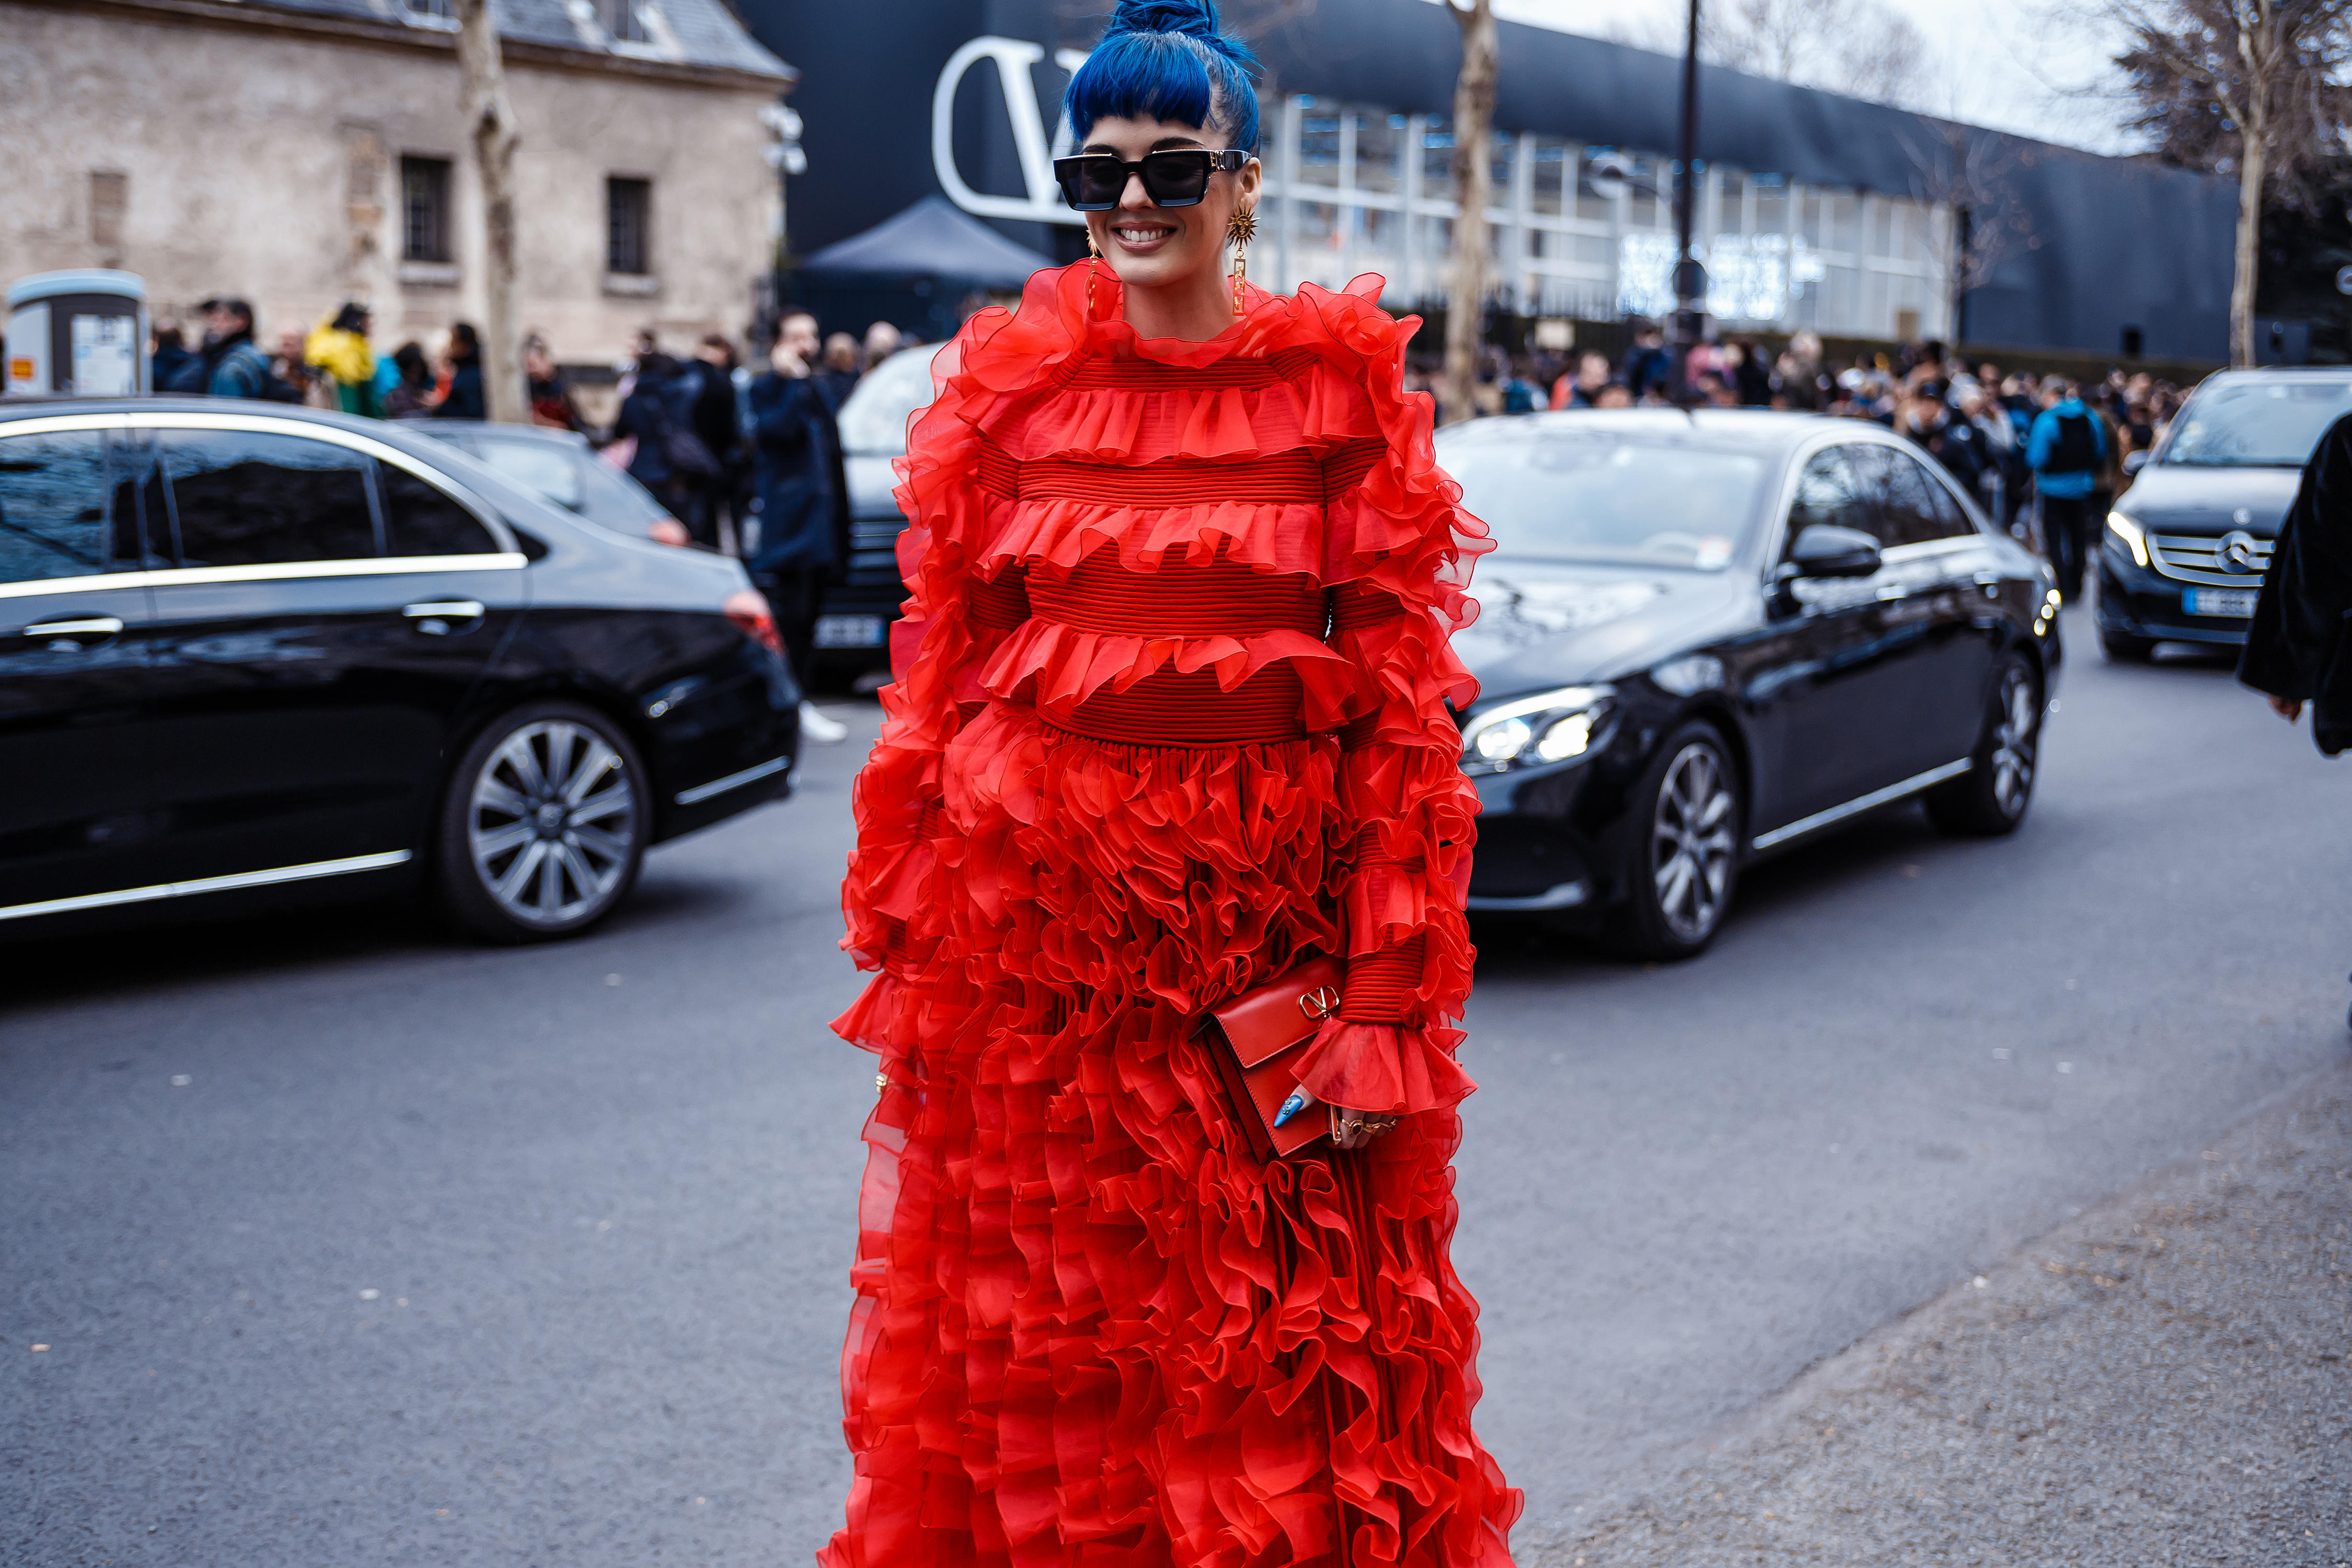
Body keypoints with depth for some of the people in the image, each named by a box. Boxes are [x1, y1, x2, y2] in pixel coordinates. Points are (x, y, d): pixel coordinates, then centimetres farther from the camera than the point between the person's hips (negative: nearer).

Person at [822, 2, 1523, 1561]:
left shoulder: (1347, 390, -1)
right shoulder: (1006, 382, 5)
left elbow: (1403, 707, -5)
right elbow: (938, 669, 6)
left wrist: (1388, 1002, -11)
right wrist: (904, 928, 1)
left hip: (1273, 911, -1)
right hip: (1032, 908, 2)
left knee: (1284, 1366, 8)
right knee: (1032, 1343, 12)